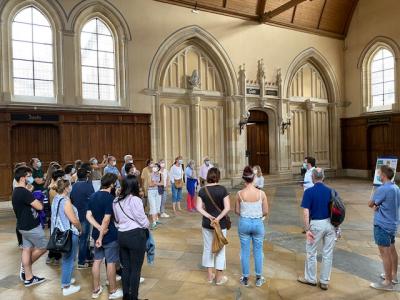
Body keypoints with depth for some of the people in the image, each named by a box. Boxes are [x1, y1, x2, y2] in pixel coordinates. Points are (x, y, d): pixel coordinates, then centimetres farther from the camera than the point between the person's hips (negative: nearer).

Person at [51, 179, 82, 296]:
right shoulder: (65, 201, -23)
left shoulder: (56, 198, 5)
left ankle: (66, 279, 38)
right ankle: (66, 287, 12)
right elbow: (74, 220, -23)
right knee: (69, 259, 3)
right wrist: (80, 229, -7)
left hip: (60, 232, 9)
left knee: (66, 258, 24)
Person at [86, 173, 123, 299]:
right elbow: (106, 220, -24)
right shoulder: (110, 198, -20)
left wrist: (99, 229, -8)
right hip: (110, 235, -7)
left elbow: (88, 215, 0)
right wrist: (101, 236, -17)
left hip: (97, 233, 7)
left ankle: (96, 289, 27)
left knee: (97, 261, 16)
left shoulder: (93, 196, 4)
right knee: (111, 263, 5)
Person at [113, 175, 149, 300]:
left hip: (121, 235, 7)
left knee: (125, 266, 17)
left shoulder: (116, 201, 4)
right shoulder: (135, 200, -17)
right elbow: (142, 220, -10)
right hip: (136, 236, -7)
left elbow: (116, 220, 9)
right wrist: (147, 226, 9)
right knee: (136, 268, 6)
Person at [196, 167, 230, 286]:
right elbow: (227, 207, -18)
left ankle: (210, 275, 27)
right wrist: (218, 218, -17)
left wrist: (210, 217, -11)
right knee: (219, 249, 11)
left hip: (206, 223, 3)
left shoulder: (202, 190, -5)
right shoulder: (222, 189, -12)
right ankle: (219, 278, 21)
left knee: (208, 248, 16)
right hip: (221, 224, -2)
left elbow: (199, 207, -8)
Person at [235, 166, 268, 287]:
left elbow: (237, 211, -2)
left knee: (245, 251, 13)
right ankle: (259, 279, 28)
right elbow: (266, 212, -5)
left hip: (244, 223, 0)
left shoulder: (240, 194, -13)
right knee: (258, 251, 15)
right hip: (258, 223, 0)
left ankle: (245, 278, 26)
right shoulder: (261, 193, -12)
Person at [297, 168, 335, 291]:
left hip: (316, 225, -4)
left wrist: (307, 229, -12)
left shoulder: (309, 192, -12)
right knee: (328, 254, 13)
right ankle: (324, 281, 23)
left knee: (311, 253, 13)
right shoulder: (331, 191, 1)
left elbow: (306, 213, -16)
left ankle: (310, 279, 28)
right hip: (330, 224, 5)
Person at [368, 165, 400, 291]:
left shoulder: (382, 189, -23)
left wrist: (375, 204, 8)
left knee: (385, 253, 0)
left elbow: (371, 204, -13)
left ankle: (388, 282, 9)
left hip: (382, 225, -9)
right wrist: (379, 206, -2)